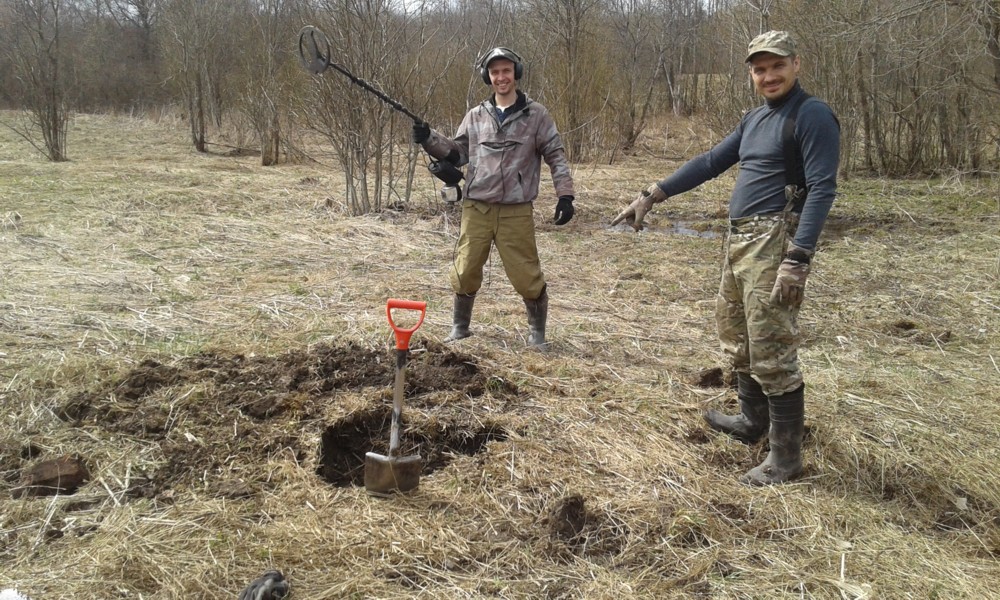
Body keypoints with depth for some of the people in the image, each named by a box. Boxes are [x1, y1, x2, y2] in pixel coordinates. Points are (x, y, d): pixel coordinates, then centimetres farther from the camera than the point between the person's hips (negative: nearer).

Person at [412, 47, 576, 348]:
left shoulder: (537, 115, 1)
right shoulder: (475, 116, 10)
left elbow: (556, 157, 1)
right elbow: (456, 153, 14)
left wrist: (565, 196, -8)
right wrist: (429, 139, -1)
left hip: (516, 212, -3)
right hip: (476, 209, 3)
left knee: (526, 275, 0)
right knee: (465, 272, 6)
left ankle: (537, 331, 21)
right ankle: (460, 326, 26)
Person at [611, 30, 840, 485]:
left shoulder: (812, 116, -10)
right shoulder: (754, 120, 17)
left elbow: (822, 189, -18)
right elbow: (709, 163, 20)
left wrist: (797, 260, -27)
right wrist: (651, 196, 15)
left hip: (774, 241, -9)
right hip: (739, 241, 9)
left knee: (771, 349, -7)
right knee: (735, 334, 19)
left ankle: (786, 455, 5)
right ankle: (753, 421, 37)